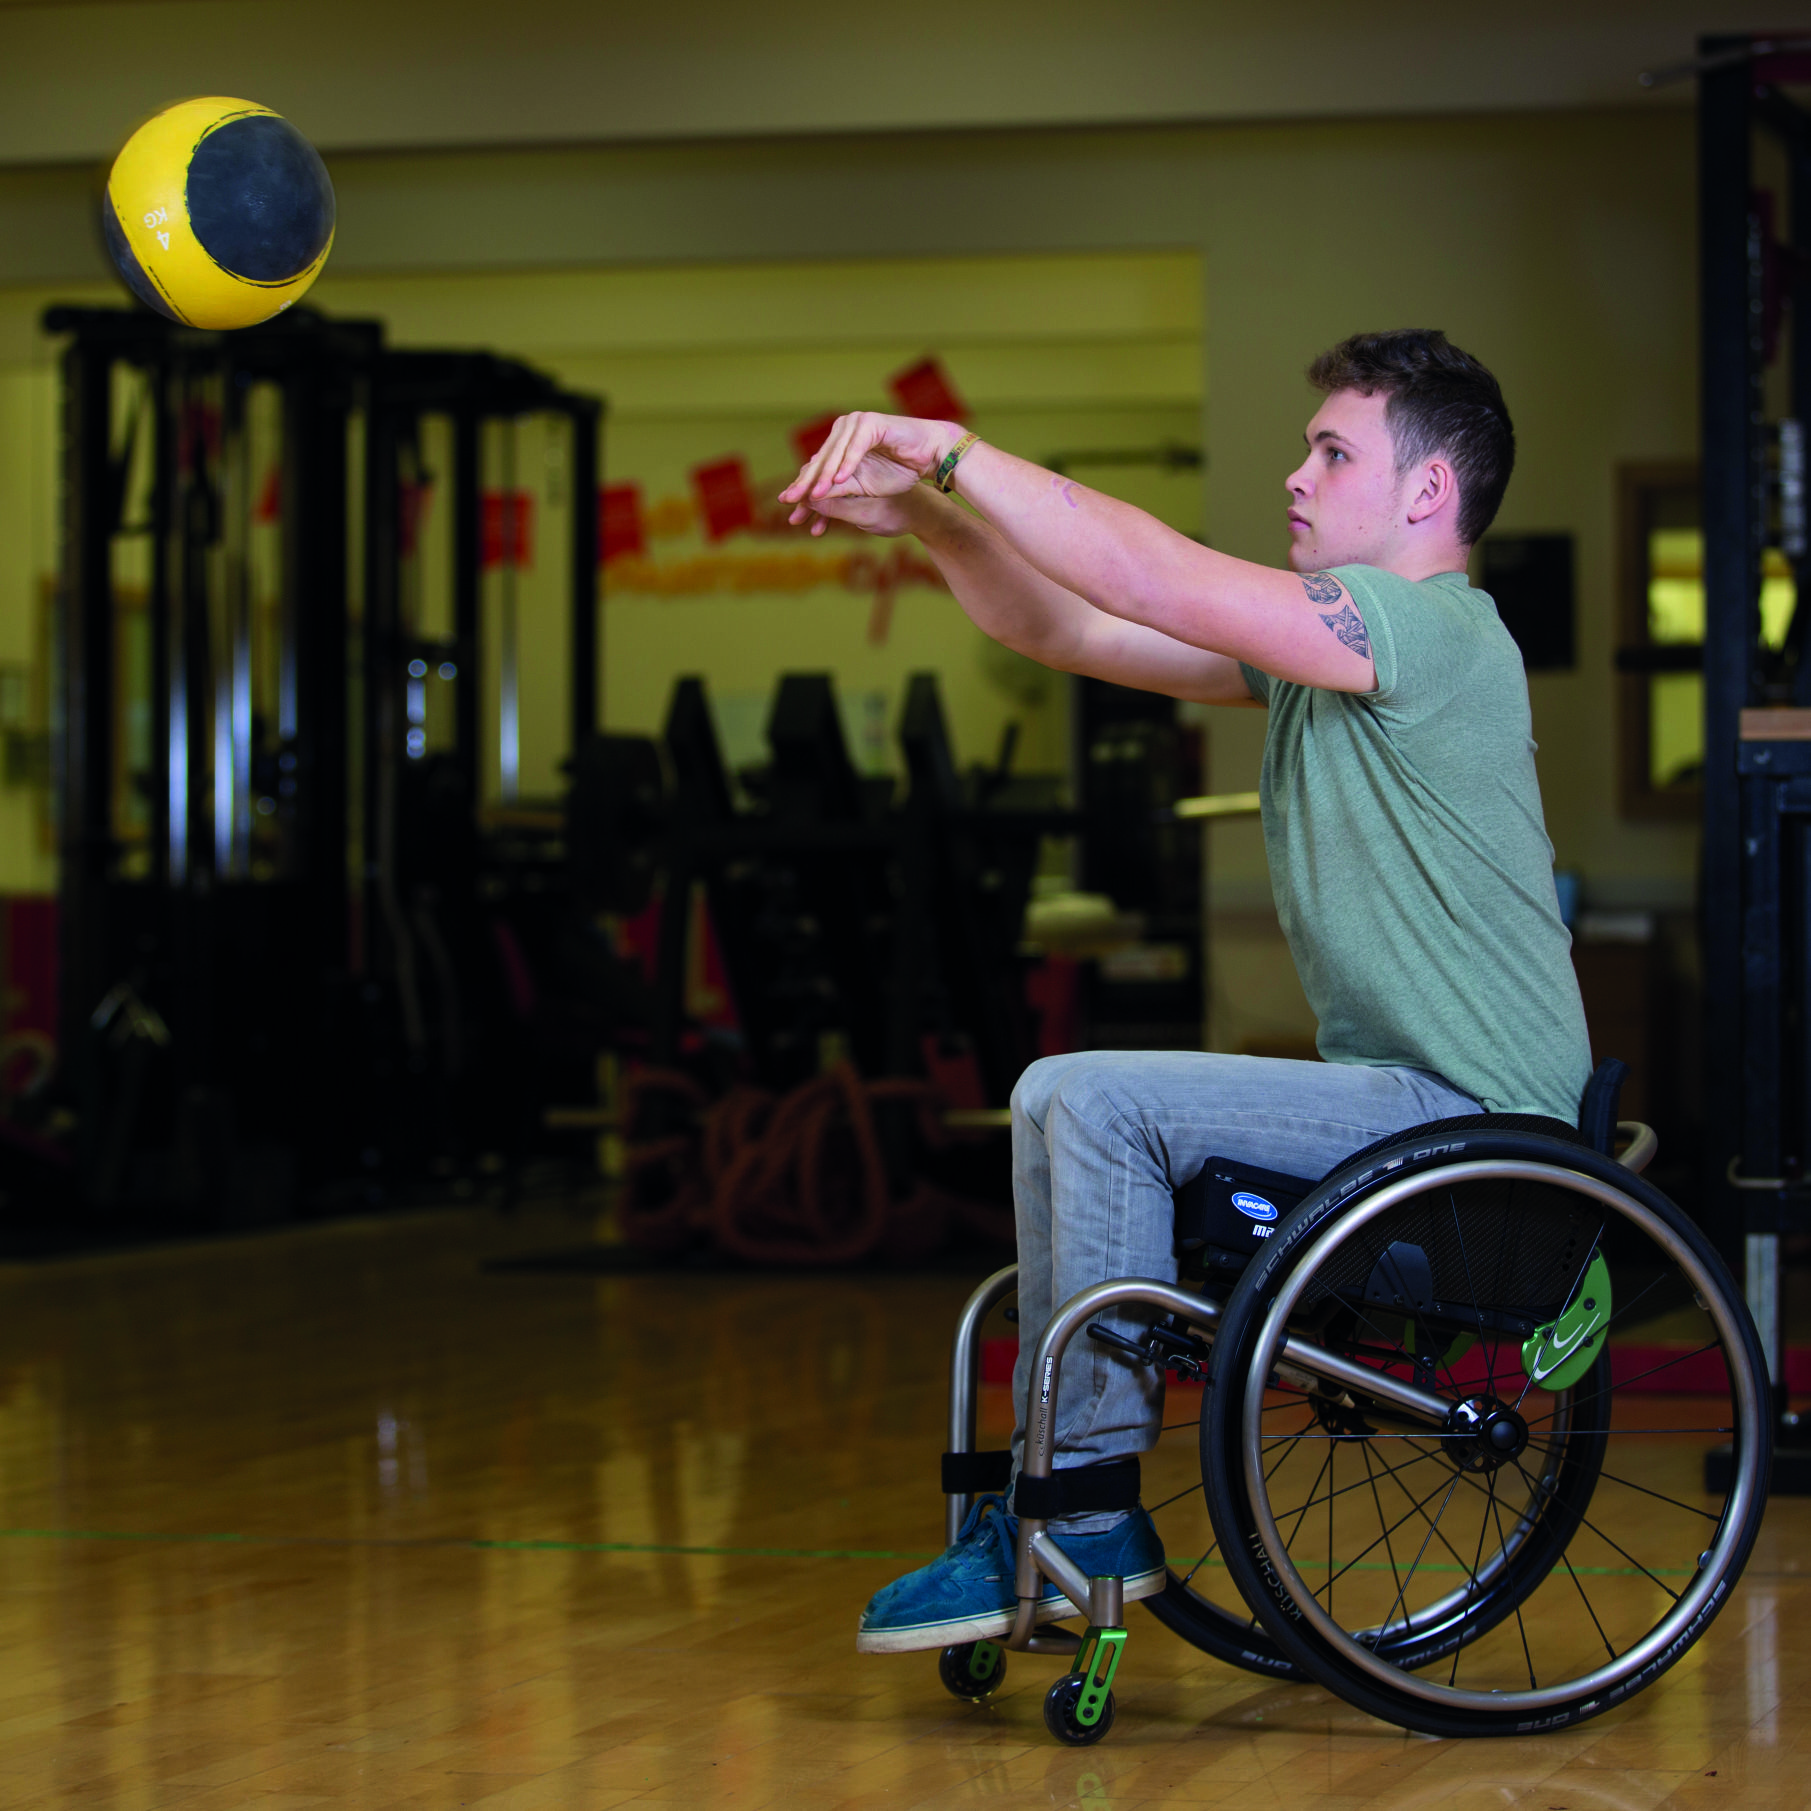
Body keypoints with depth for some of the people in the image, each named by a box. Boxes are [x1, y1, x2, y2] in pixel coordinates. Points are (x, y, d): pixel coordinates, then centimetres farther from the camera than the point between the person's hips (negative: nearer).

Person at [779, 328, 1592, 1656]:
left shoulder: (1435, 631, -16)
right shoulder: (1314, 645, 14)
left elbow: (1147, 576, -23)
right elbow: (1068, 629, 14)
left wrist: (947, 444, -17)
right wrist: (919, 513, 1)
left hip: (1470, 1120, -10)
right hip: (1393, 1092, 10)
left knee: (1097, 1103, -19)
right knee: (1061, 1109, 9)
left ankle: (1092, 1512, -10)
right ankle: (1057, 1504, 9)